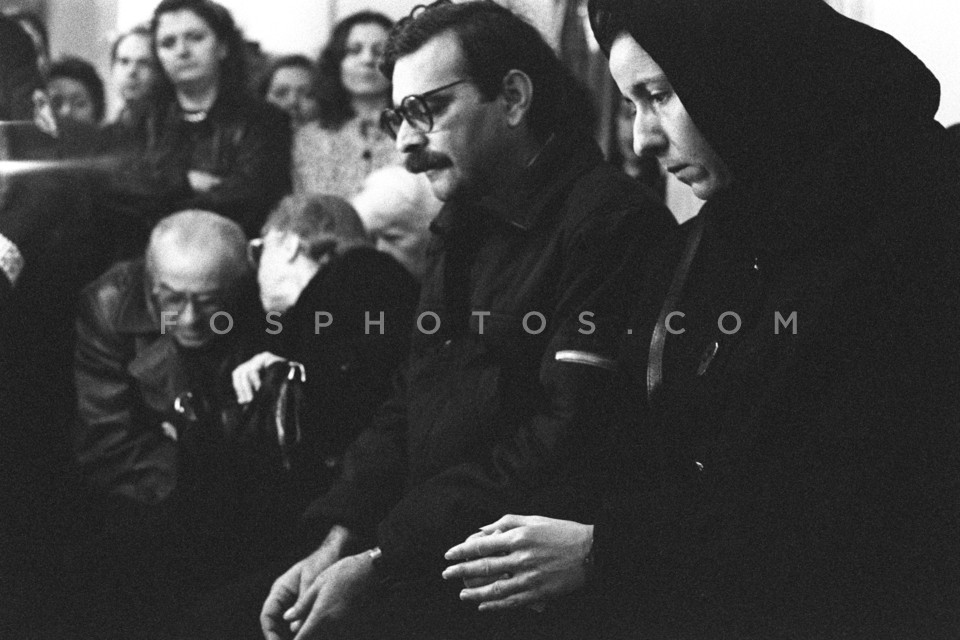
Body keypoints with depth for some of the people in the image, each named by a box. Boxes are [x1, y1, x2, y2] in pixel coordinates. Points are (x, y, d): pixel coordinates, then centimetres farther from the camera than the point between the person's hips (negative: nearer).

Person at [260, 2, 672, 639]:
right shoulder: (463, 228, 18)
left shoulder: (610, 222, -13)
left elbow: (568, 442, -21)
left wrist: (380, 561, -18)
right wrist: (340, 539, 0)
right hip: (424, 577, 8)